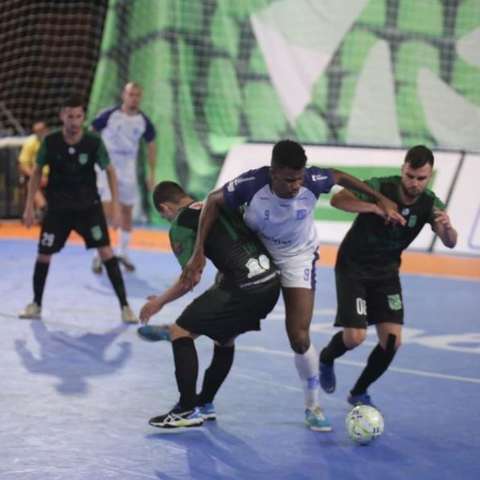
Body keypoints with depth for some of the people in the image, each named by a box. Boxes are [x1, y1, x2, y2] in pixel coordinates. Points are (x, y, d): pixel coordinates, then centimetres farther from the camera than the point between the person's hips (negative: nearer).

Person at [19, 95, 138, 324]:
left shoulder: (94, 142, -15)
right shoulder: (50, 142, -12)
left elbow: (110, 171, -2)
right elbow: (37, 172, 1)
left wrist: (115, 205, -6)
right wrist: (29, 206, 1)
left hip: (88, 206, -1)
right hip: (58, 208, 1)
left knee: (106, 251, -11)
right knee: (43, 254, 2)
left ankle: (125, 306, -4)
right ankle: (36, 305, 23)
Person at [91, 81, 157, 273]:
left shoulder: (144, 121, -2)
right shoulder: (109, 115, -13)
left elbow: (151, 146, 11)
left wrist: (152, 174, 8)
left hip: (128, 171, 4)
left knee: (127, 212, 11)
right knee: (106, 210, -13)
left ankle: (123, 253, 25)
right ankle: (99, 255, -3)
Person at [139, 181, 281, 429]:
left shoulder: (180, 225, -1)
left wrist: (160, 302, 10)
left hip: (242, 286, -8)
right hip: (271, 281, 8)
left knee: (180, 331, 4)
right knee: (225, 338, 29)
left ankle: (188, 410, 4)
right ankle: (204, 403, 40)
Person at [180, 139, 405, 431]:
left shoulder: (312, 181, -31)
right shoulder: (252, 184, -35)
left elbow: (340, 177, -7)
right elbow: (214, 202, -18)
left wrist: (381, 199, -5)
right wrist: (200, 251, -22)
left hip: (298, 258, -1)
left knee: (300, 338, -7)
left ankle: (313, 407, 10)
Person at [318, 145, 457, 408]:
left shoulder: (430, 204, -11)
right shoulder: (380, 187, -23)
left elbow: (450, 242, -22)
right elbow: (337, 199, -34)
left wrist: (447, 227, -45)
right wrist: (376, 207, -47)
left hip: (386, 272, 4)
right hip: (353, 268, -4)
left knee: (392, 341, -6)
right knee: (355, 336, -14)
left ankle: (359, 393, 17)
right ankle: (326, 359, 21)